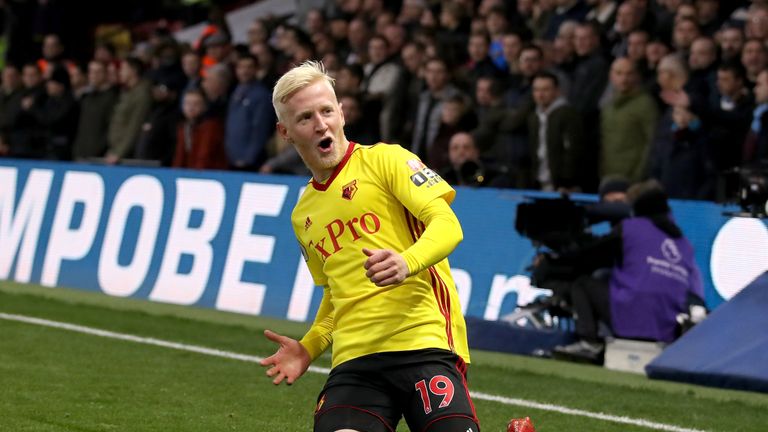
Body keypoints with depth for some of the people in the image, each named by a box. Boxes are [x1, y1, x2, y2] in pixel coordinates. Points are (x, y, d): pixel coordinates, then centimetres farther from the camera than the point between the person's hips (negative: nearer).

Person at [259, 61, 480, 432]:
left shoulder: (384, 160, 4)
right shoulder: (302, 216, 21)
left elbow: (447, 226, -8)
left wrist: (407, 264, -26)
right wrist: (308, 348, 16)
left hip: (425, 343, -4)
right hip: (353, 362, 4)